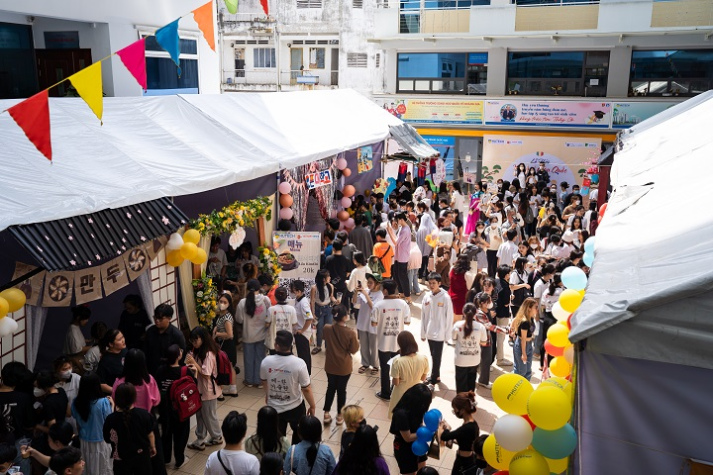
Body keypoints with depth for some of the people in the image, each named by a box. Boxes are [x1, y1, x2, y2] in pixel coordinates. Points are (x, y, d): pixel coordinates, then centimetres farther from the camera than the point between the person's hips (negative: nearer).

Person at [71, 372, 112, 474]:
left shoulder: (76, 402, -11)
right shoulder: (103, 402, -24)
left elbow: (77, 423, 3)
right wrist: (112, 404, -1)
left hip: (84, 441, 4)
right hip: (101, 442, -4)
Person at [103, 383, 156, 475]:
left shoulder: (111, 419, -23)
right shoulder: (144, 414, -18)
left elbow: (107, 439, -7)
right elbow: (150, 434, -4)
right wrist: (153, 447, 15)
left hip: (121, 460, -1)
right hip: (142, 456, 1)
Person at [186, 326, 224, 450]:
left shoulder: (208, 354, -24)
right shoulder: (198, 352, 3)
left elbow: (206, 374, -23)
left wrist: (194, 363, -24)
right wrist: (191, 364, -10)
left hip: (208, 390, -8)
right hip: (200, 389, 8)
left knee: (209, 416, 10)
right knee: (200, 415, 15)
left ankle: (217, 437, 30)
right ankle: (200, 440, 27)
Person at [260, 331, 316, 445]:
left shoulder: (266, 361, -17)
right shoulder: (299, 363, -27)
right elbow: (306, 389, -19)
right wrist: (312, 406, -1)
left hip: (274, 407, 1)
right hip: (295, 407, -1)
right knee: (298, 433, 27)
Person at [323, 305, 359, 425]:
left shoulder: (327, 329, -13)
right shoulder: (350, 333, -23)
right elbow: (354, 350, -10)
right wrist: (356, 338, 3)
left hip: (330, 366, 3)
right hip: (344, 367, -3)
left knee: (331, 388, 21)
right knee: (341, 390, 14)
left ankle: (326, 414, 27)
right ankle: (340, 416, 26)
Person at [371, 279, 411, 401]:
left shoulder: (379, 305, -17)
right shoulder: (403, 304, -11)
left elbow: (373, 323, -11)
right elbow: (407, 321, -5)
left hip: (383, 343, -2)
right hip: (398, 343, 2)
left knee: (385, 369, 12)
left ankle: (386, 393, 22)